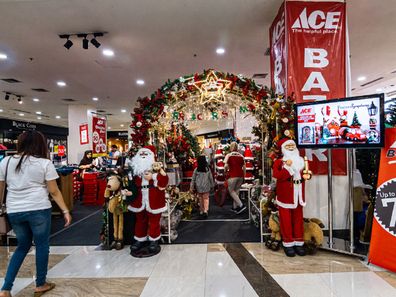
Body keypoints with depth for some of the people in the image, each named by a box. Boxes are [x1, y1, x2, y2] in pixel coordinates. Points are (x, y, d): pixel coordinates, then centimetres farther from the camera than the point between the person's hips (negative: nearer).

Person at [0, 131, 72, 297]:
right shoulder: (44, 163, -4)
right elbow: (54, 192, -6)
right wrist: (66, 211, 0)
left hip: (14, 212, 4)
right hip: (38, 210, -4)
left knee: (23, 246, 22)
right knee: (42, 246, 12)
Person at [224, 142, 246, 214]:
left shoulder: (228, 155, -3)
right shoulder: (241, 156, 9)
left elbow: (226, 166, -13)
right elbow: (244, 167, 8)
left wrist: (225, 171, 6)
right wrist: (243, 176, 16)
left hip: (232, 175, -5)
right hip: (240, 175, 5)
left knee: (231, 191, 7)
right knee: (236, 191, 15)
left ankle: (241, 205, -5)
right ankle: (235, 207, 22)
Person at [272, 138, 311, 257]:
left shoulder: (301, 160, 12)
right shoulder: (279, 161, -5)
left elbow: (306, 173, 17)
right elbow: (276, 174, -19)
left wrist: (307, 175, -6)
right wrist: (287, 167, -26)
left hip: (298, 194, 5)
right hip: (285, 195, -5)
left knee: (298, 218, 12)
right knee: (286, 219, 3)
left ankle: (299, 242, 23)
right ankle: (288, 243, 14)